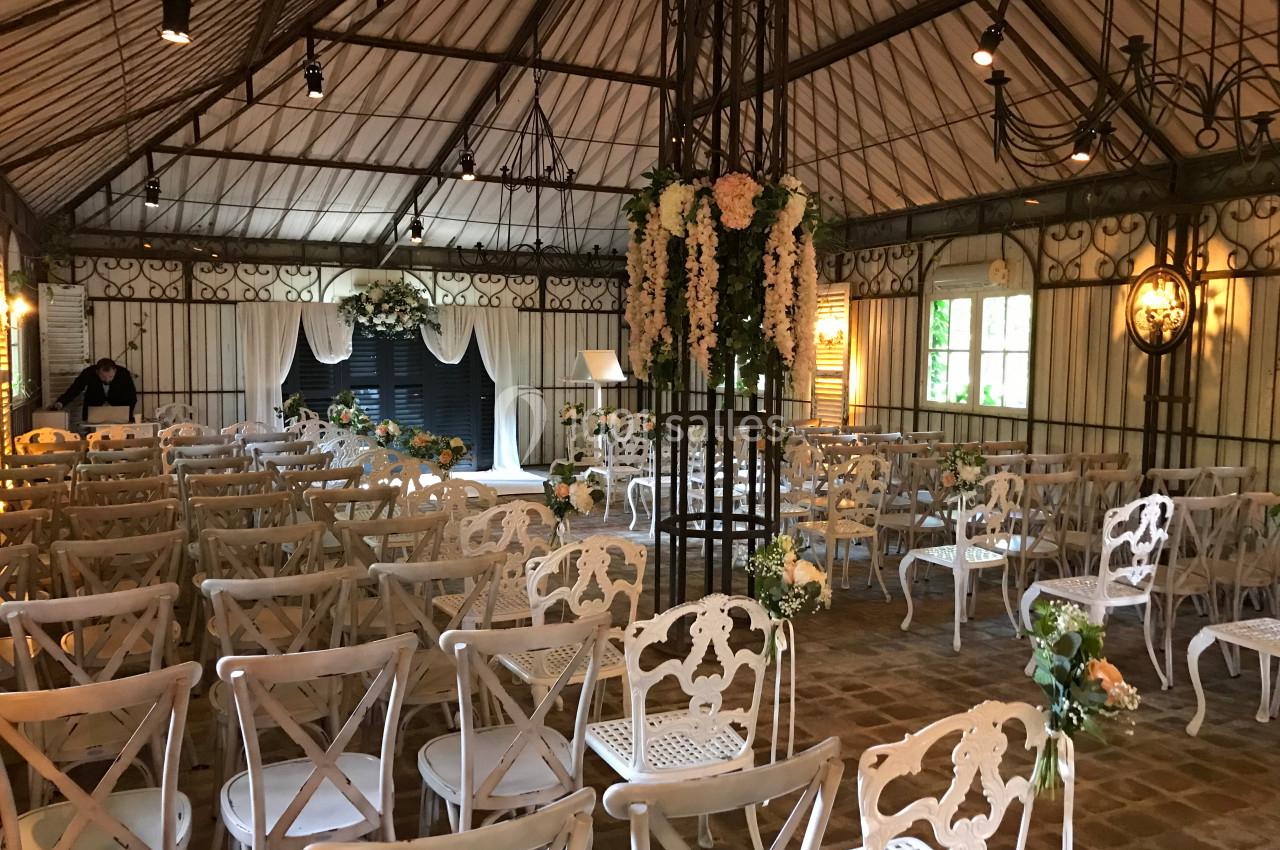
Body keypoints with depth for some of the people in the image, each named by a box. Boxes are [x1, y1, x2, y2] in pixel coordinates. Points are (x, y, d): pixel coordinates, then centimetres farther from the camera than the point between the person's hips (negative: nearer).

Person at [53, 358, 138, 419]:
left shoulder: (124, 373, -28)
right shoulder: (89, 373, -26)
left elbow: (132, 397, -22)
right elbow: (74, 389, -27)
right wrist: (61, 402, -45)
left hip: (117, 403, 0)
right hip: (93, 405, 1)